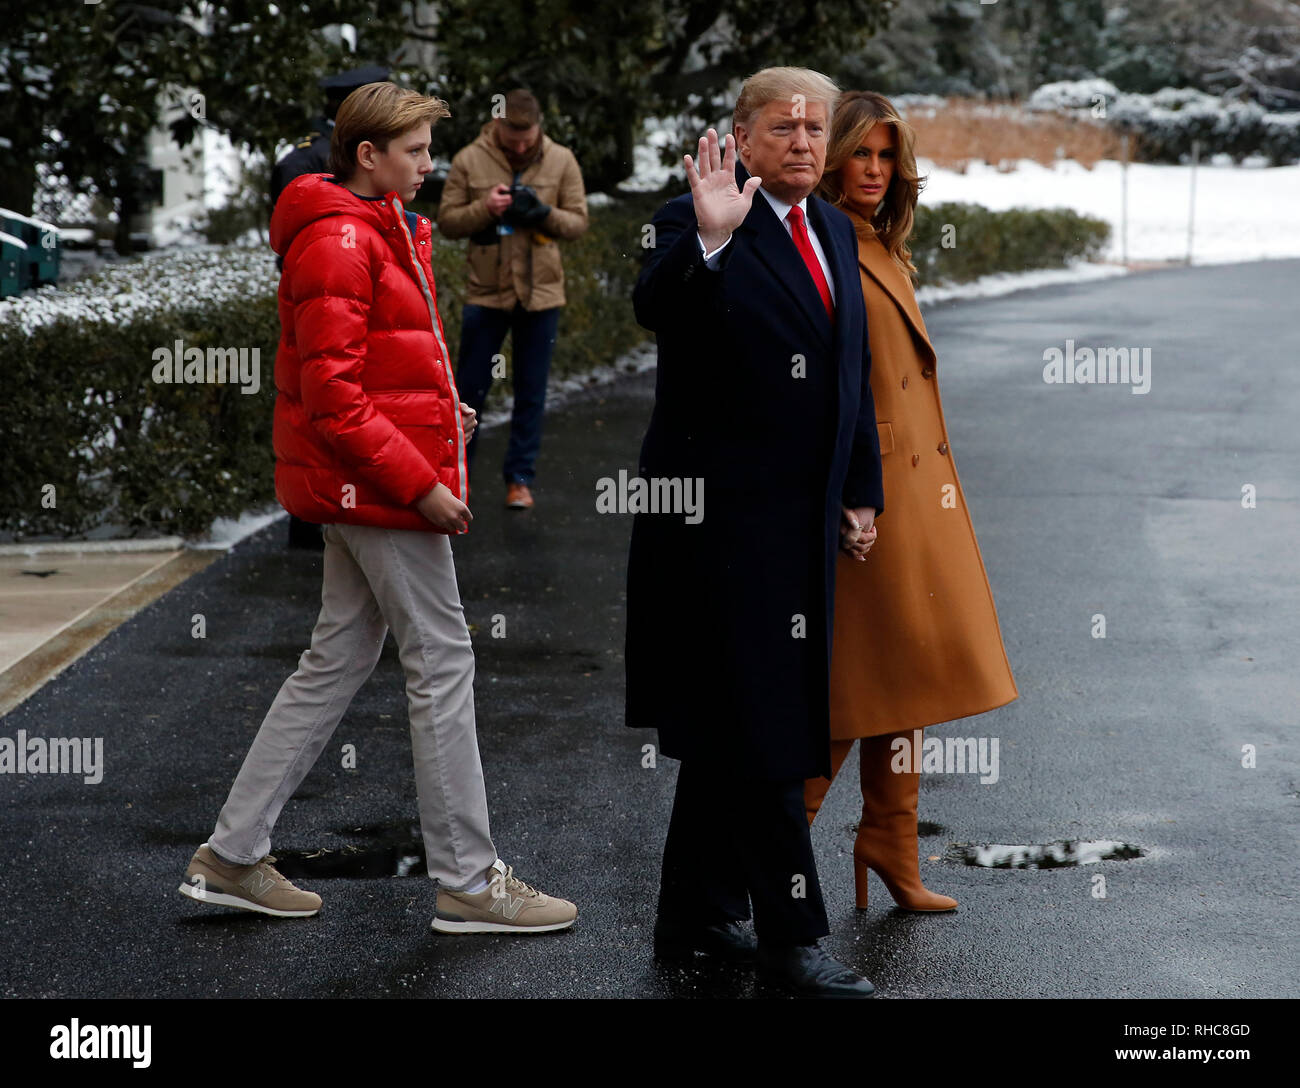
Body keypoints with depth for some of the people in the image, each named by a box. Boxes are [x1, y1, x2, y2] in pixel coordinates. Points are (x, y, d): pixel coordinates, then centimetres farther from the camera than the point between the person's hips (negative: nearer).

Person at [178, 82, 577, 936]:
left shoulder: (384, 231, 16)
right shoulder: (339, 242, -17)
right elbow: (334, 396, -22)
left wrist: (437, 406, 9)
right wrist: (420, 482, -22)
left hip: (363, 482, 11)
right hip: (377, 483, -11)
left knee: (340, 659, 14)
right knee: (443, 661, -3)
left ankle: (232, 856, 19)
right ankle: (468, 881, 5)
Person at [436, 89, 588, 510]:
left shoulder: (561, 161, -2)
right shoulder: (469, 160, -5)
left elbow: (578, 223, 0)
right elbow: (447, 221, -3)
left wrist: (545, 213, -20)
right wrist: (483, 209, -21)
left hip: (540, 293, 1)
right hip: (486, 292, -1)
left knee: (531, 393, 8)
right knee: (470, 388, 7)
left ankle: (520, 477, 19)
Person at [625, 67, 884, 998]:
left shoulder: (835, 231, 14)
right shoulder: (695, 222, -9)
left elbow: (855, 371, 20)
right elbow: (658, 312, -28)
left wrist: (862, 492, 17)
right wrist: (710, 240, -44)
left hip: (804, 523, 8)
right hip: (724, 511, -8)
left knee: (731, 735, 14)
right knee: (757, 728, -4)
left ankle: (697, 919, 23)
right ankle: (792, 934, 2)